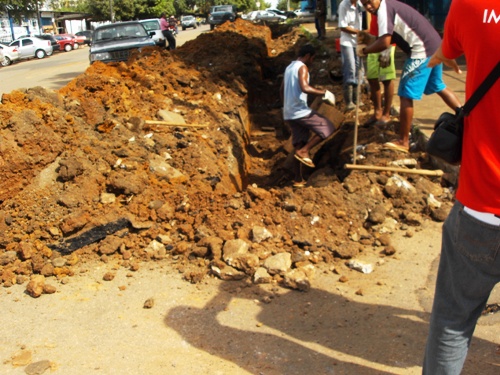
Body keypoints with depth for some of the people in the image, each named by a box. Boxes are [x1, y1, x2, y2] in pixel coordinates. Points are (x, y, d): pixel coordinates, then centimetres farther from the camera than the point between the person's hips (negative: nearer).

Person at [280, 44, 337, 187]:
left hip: (289, 113, 9)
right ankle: (304, 151, -7)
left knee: (299, 144, 12)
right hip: (300, 111, -9)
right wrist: (323, 92, -16)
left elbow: (282, 90, 25)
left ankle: (298, 179, 12)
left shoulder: (289, 68, 19)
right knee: (328, 128, -1)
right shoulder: (302, 67, -9)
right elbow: (305, 88, -26)